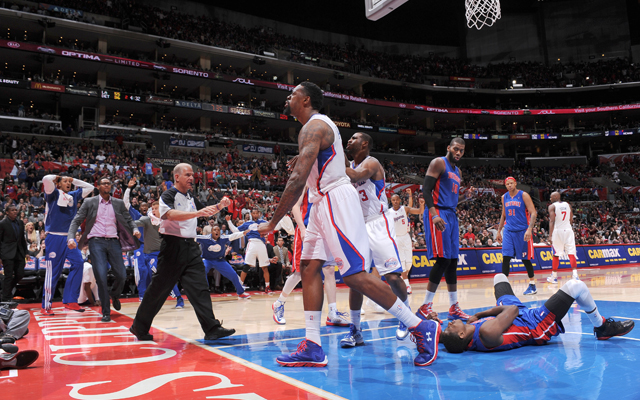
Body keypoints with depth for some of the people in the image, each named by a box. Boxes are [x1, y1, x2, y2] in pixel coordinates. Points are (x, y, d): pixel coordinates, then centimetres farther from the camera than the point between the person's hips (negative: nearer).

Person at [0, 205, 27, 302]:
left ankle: (8, 288, 30)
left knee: (20, 274, 4)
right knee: (9, 276, -3)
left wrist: (25, 252, 14)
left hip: (19, 253, 5)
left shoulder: (20, 223, 11)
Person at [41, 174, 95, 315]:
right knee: (53, 271, -3)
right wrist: (56, 177, 3)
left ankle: (70, 301, -4)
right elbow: (46, 179, -17)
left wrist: (74, 180, 18)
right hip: (55, 237, -5)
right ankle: (46, 306, 8)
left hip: (70, 238, 5)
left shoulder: (74, 196, 16)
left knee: (78, 263, -10)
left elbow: (90, 187, 24)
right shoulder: (53, 194, 1)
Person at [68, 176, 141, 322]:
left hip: (113, 242, 2)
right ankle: (106, 312, 3)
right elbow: (76, 221, 7)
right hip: (96, 242, -2)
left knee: (121, 275, -4)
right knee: (101, 276, -10)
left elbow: (128, 219, 14)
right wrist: (71, 237, -8)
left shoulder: (119, 203, 14)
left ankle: (115, 295, 32)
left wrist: (135, 229, -8)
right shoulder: (89, 202, 9)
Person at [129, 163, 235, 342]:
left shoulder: (190, 197, 17)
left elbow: (204, 211, 31)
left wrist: (219, 206, 12)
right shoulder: (168, 195, -6)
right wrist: (197, 213, -36)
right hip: (173, 245, -6)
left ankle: (212, 329, -6)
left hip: (190, 246, 6)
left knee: (200, 287, -3)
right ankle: (139, 327, 21)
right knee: (159, 288, 3)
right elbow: (171, 214, -25)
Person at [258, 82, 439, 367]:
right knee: (309, 267, 4)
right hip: (324, 203, 11)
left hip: (336, 201, -11)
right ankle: (312, 348, 6)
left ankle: (421, 328, -2)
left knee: (354, 275, -11)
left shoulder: (313, 127, -13)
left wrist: (273, 222, -20)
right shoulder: (322, 125, 20)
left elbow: (298, 179, -23)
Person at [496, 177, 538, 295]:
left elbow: (533, 213, -10)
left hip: (522, 231, -4)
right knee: (506, 257, -6)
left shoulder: (523, 195, -6)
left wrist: (529, 229, -21)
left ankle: (532, 285, 17)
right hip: (508, 231, 4)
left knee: (525, 259, 3)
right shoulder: (504, 197, 9)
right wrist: (499, 230, 14)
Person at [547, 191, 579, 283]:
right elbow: (571, 220, 13)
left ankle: (554, 277, 14)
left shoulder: (552, 206, -4)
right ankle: (575, 275, -13)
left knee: (556, 255, 6)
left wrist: (550, 235, -18)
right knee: (571, 253, -1)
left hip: (557, 231, -3)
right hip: (568, 230, 3)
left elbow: (552, 221, -14)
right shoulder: (568, 205, 11)